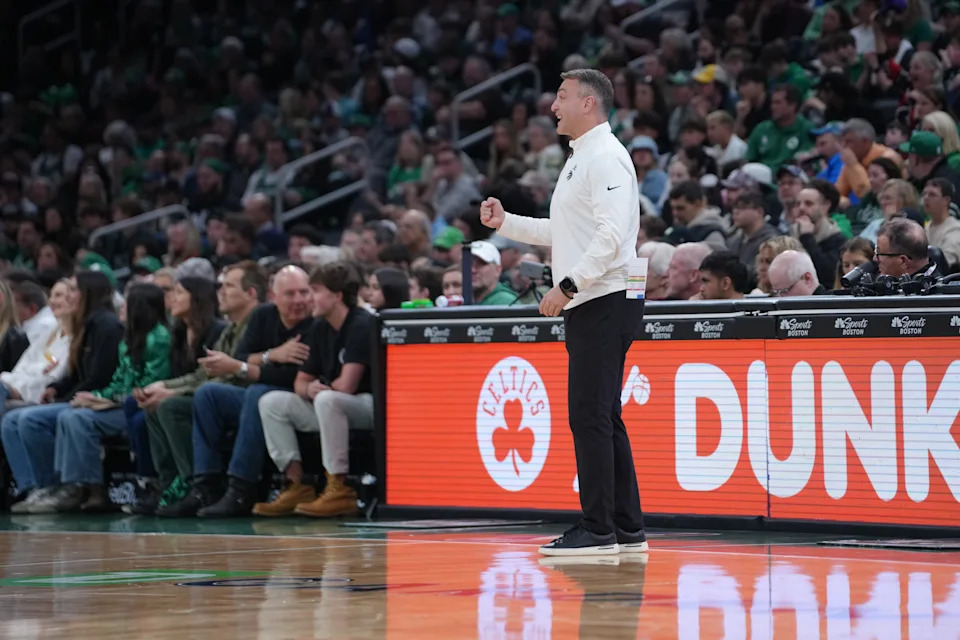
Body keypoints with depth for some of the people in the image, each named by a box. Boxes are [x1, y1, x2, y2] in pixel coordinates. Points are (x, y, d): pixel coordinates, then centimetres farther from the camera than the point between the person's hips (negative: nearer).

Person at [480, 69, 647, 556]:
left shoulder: (606, 156, -12)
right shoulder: (580, 159, 21)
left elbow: (611, 233, -22)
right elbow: (562, 231, 28)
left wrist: (568, 284, -25)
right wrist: (506, 223, 20)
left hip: (605, 303, -11)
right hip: (587, 305, 11)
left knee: (590, 415, -11)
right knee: (601, 417, 11)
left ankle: (598, 530, -9)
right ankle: (627, 528, 15)